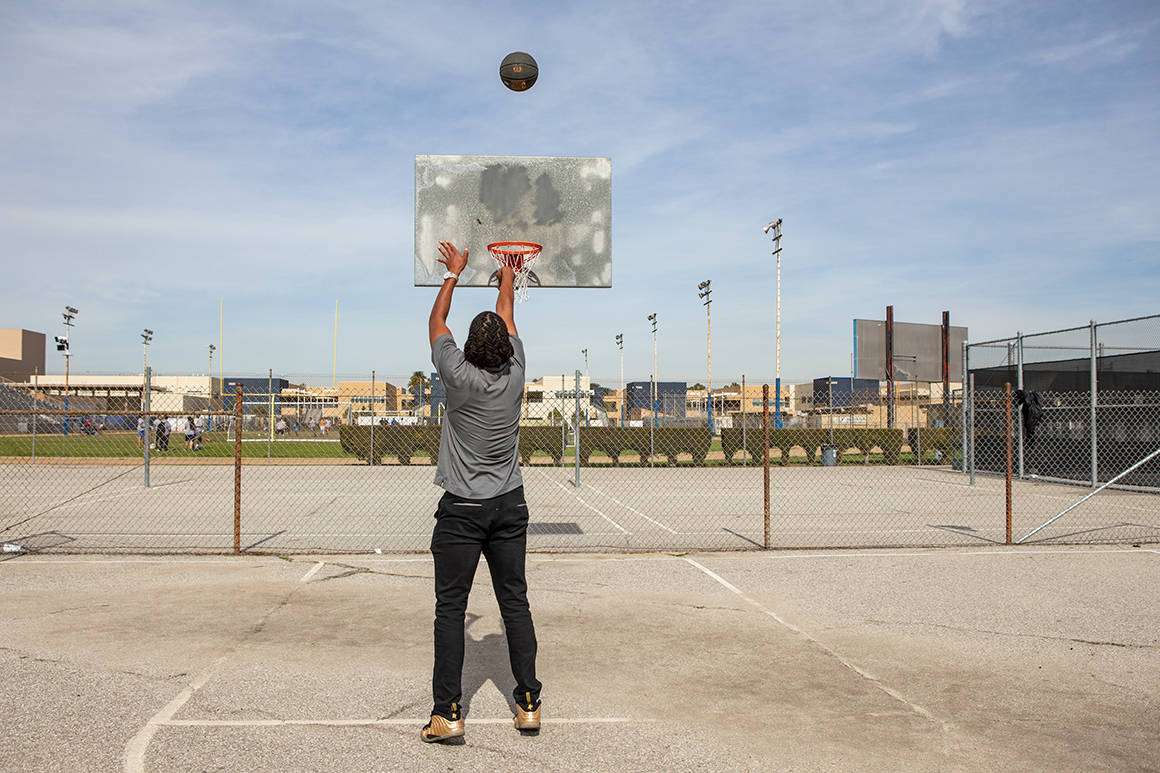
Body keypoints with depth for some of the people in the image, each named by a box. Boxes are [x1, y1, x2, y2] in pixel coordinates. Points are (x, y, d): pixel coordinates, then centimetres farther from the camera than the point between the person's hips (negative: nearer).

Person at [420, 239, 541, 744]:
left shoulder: (459, 376, -13)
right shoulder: (515, 374, -4)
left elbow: (436, 322, 4)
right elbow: (506, 313, 13)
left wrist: (454, 273, 17)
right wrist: (507, 271, 30)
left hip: (462, 510, -3)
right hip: (509, 506, 4)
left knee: (450, 609, 2)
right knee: (515, 603, 9)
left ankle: (447, 713, 4)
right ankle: (528, 702, 14)